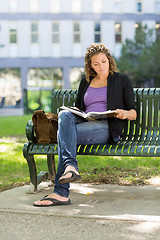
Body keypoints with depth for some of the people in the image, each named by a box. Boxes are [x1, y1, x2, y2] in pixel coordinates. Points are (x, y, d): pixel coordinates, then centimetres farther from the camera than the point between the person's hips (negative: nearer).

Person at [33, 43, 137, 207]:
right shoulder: (85, 82, 27)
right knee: (64, 115, -31)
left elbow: (133, 113, 11)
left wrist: (125, 114, -14)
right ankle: (71, 166, -49)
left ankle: (61, 192, -39)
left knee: (63, 134, -30)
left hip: (106, 128, -4)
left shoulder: (122, 80, 15)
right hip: (84, 123, 5)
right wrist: (66, 116, 3)